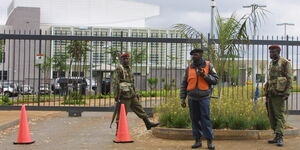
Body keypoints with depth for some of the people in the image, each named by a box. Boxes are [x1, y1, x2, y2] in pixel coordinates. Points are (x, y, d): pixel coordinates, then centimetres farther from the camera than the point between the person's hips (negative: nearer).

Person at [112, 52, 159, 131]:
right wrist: (116, 95, -19)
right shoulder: (119, 69, -9)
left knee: (139, 108, 7)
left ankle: (148, 123, 10)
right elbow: (115, 83, -15)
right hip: (124, 95, -8)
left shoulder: (129, 68, 18)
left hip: (132, 95, 8)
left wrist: (135, 93, 21)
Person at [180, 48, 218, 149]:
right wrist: (182, 98, 5)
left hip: (204, 97, -3)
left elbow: (215, 80, 3)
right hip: (192, 98, 3)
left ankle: (209, 141, 0)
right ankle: (197, 140, 13)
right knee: (195, 119, 5)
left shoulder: (208, 65, 3)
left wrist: (205, 76, -13)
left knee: (205, 118, -6)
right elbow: (184, 84, 11)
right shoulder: (189, 68, 9)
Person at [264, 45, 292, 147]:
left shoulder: (285, 62, -4)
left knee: (279, 115, -10)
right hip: (270, 93, 8)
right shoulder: (271, 64, 19)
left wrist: (287, 93, -18)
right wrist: (267, 95, 19)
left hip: (279, 93, -8)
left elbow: (289, 78, -9)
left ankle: (280, 138, -12)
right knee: (271, 115, 7)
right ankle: (277, 136, 13)